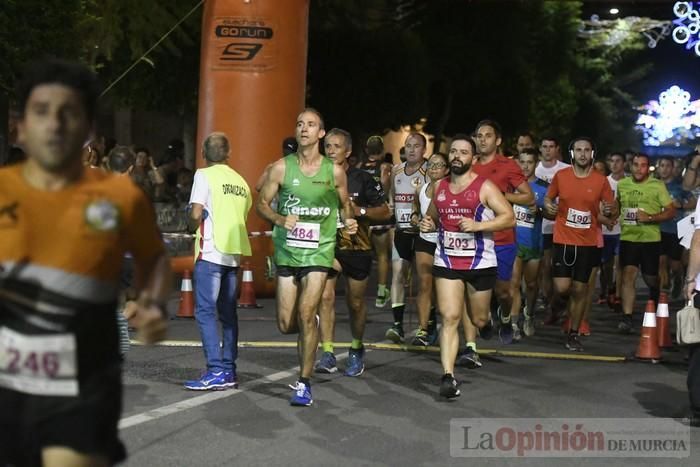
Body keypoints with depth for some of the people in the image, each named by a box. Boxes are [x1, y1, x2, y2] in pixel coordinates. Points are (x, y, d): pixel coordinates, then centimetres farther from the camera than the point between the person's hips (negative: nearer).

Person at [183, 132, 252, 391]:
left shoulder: (205, 175, -5)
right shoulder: (240, 181, 14)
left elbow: (196, 214, -12)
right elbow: (244, 216, 13)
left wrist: (193, 228, 7)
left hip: (211, 251, -6)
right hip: (234, 252, 7)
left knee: (205, 311, -6)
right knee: (228, 312, 12)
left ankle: (217, 371, -13)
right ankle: (229, 370, 14)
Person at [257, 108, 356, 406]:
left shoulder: (334, 172, 1)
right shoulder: (281, 168, 0)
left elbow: (345, 205, 15)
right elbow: (261, 204, 5)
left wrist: (349, 221, -7)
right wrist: (280, 219, -15)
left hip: (319, 251, -2)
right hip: (287, 251, 2)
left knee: (306, 313, -13)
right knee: (285, 323, 2)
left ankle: (304, 383, -2)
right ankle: (308, 336, 40)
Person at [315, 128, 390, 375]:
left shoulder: (362, 179, -6)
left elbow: (385, 212, -3)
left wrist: (359, 211, -17)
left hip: (357, 249, -1)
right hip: (326, 246, 1)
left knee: (356, 303, 9)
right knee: (325, 297, -12)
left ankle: (356, 350, 30)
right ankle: (328, 355, -8)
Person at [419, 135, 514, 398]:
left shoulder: (485, 187, -7)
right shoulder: (439, 188, 8)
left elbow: (509, 218, -12)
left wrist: (477, 225, -22)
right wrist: (428, 224, 1)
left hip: (480, 263, -2)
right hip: (446, 262, 3)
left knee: (478, 320, 12)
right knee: (449, 317, -10)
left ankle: (492, 318, 51)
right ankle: (448, 376, -12)